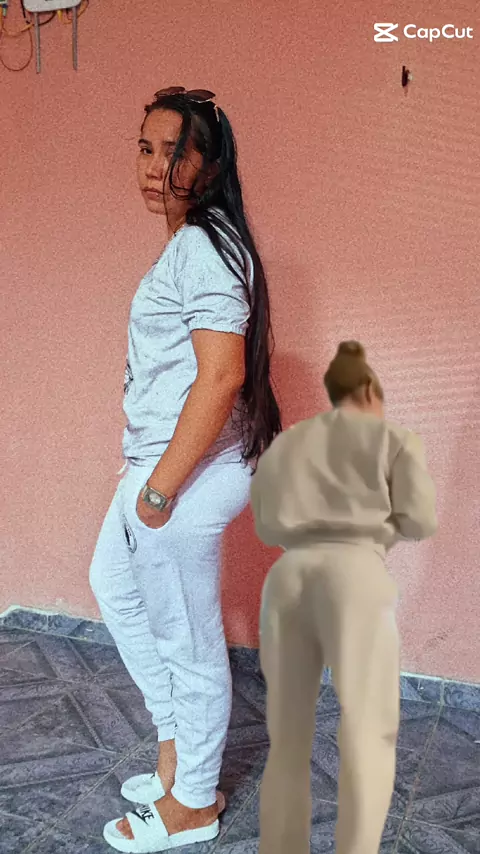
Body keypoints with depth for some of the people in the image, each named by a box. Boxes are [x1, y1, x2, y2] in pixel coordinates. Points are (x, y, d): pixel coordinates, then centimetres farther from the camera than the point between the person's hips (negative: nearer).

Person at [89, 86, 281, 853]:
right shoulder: (202, 243, 12)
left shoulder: (200, 247, -18)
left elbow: (222, 376, -26)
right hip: (164, 461, 11)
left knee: (188, 641, 7)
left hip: (187, 474, -11)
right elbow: (250, 351, 17)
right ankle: (178, 739, 40)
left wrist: (162, 486, -20)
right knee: (115, 586, 25)